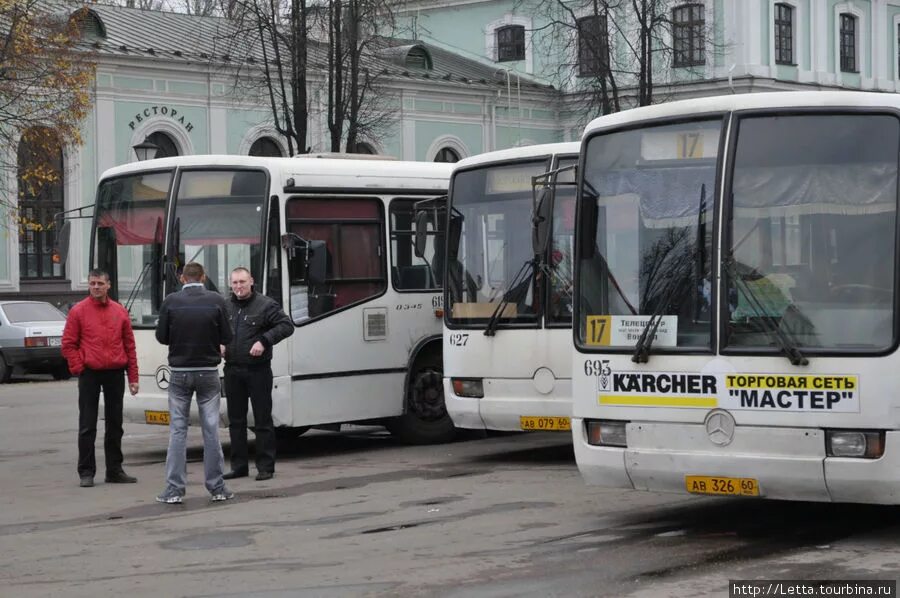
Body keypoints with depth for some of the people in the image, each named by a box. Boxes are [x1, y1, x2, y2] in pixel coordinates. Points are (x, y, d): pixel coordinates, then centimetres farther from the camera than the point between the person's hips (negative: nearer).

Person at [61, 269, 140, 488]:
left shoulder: (120, 311, 8)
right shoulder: (78, 311, 0)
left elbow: (129, 345, 9)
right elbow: (68, 344, 0)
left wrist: (133, 377, 6)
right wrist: (79, 369, -9)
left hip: (116, 374, 3)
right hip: (89, 374, -3)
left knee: (115, 424, 10)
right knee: (87, 426, 0)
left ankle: (114, 470, 18)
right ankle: (86, 472, 6)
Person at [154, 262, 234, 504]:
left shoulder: (171, 302, -5)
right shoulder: (217, 301, -5)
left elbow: (162, 337, -1)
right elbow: (226, 338, -2)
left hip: (179, 372, 0)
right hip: (208, 372, 0)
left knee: (177, 429, 4)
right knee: (211, 429, 5)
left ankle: (174, 489, 2)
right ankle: (217, 488, 8)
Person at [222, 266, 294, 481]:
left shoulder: (265, 305, -4)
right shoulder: (225, 307, 11)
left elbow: (287, 326, -9)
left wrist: (264, 341, -18)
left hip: (257, 370, -5)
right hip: (233, 370, 5)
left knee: (263, 420, -1)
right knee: (235, 420, 9)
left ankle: (265, 467, 4)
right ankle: (239, 466, 17)